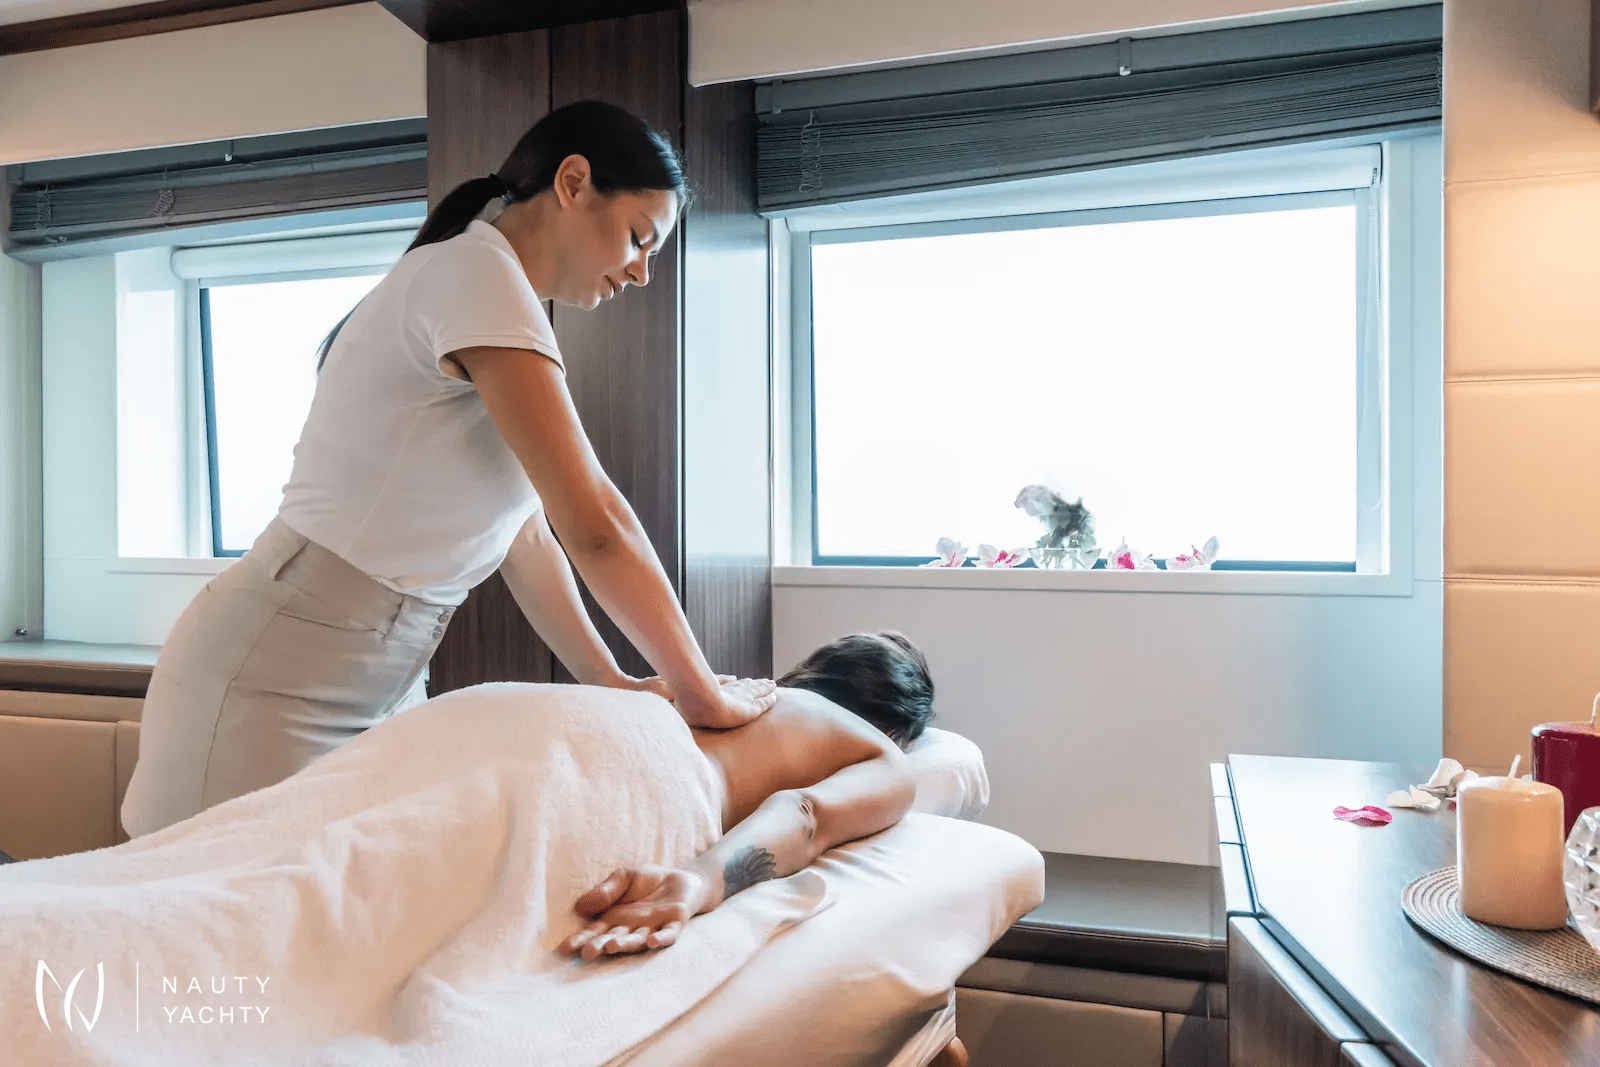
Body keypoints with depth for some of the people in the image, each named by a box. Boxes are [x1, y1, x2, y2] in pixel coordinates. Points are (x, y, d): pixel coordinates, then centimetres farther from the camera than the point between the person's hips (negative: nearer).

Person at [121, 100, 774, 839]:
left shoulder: (505, 307, 10)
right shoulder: (474, 271, -18)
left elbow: (526, 532, 9)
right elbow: (594, 525, -22)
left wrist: (612, 684, 6)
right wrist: (701, 693, -13)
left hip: (385, 687, 9)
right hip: (273, 686, -9)